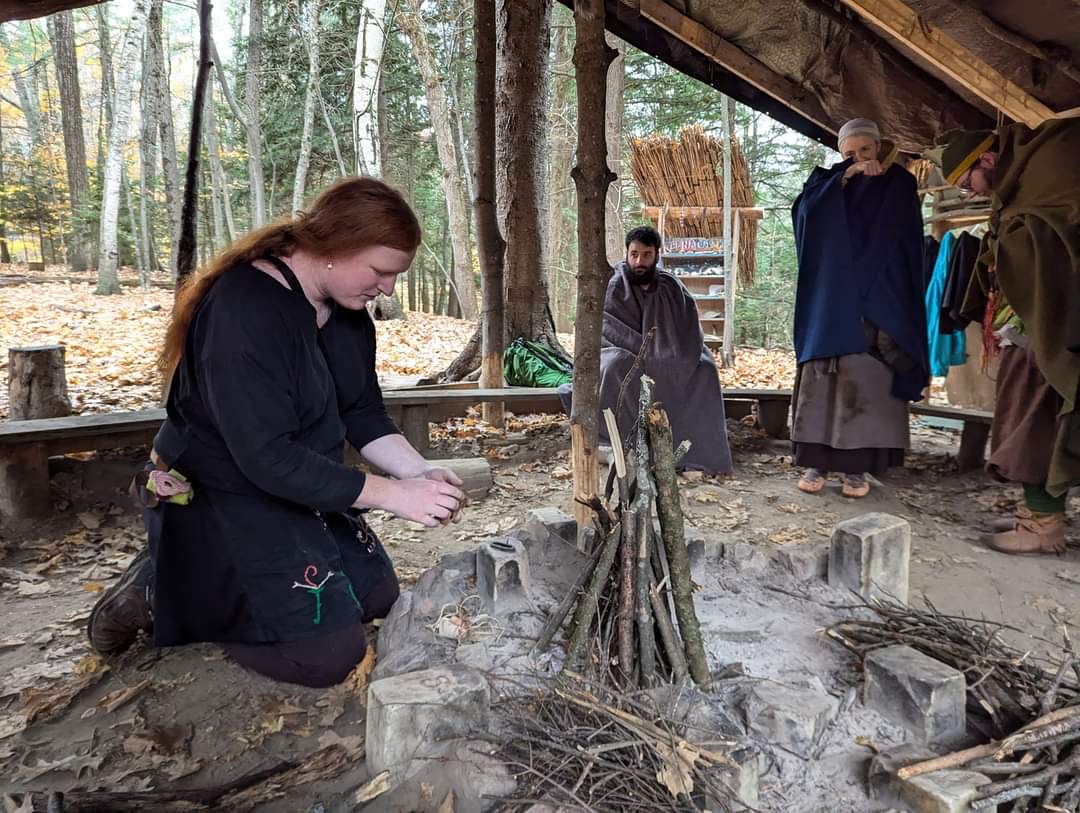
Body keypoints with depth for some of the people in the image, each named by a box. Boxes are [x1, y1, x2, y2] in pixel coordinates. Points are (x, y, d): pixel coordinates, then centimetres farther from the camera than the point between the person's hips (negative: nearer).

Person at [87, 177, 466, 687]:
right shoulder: (244, 310, -30)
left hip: (304, 490, 9)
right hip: (219, 501, -9)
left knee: (378, 597, 17)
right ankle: (162, 595, 5)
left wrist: (420, 473, -13)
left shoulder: (347, 310, -2)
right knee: (328, 655, -12)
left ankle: (224, 588, 22)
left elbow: (363, 415, 4)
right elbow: (267, 458, -33)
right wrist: (391, 495, -29)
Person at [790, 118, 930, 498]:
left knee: (867, 381, -5)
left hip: (877, 301, -1)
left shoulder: (899, 185, 10)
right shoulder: (830, 183, 12)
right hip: (830, 301, 1)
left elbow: (908, 245, 5)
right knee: (822, 377, -4)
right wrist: (847, 174, -17)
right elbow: (805, 207, -11)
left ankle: (858, 465, 0)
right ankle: (817, 461, 0)